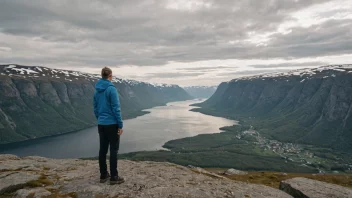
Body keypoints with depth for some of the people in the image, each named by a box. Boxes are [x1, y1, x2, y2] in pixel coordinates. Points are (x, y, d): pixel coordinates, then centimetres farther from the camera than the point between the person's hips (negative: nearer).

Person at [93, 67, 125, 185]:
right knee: (113, 150, 0)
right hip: (112, 124, -7)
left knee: (103, 149, 12)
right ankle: (114, 177, 6)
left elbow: (95, 108, 13)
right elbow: (116, 108, -16)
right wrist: (120, 125, -12)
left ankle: (103, 175, 21)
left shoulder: (97, 90, 8)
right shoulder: (111, 89, -14)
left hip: (101, 124, 7)